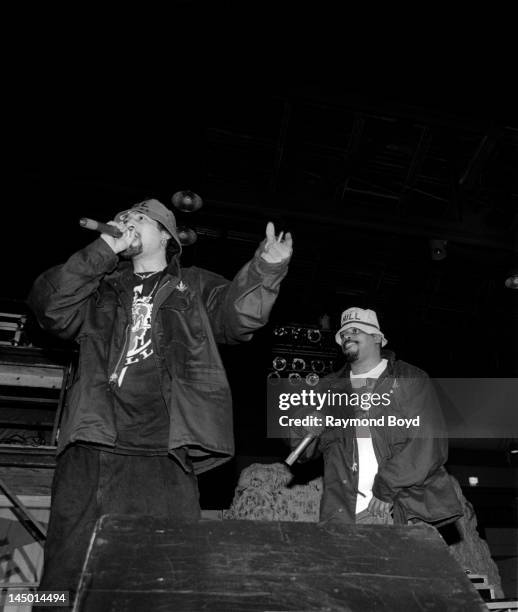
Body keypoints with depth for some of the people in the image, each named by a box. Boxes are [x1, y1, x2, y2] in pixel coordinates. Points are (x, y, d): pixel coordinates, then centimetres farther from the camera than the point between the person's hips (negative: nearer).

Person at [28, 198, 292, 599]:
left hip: (163, 454, -2)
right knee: (68, 573, 3)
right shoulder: (101, 286, 23)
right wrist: (103, 250, 1)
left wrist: (266, 269, -13)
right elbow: (53, 310, 7)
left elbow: (238, 317, 4)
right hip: (91, 447, 2)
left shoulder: (197, 287, 19)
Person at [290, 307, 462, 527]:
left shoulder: (412, 379, 6)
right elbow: (303, 452, 17)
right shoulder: (329, 387, 15)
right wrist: (306, 432, -6)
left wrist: (386, 488, -13)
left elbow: (430, 445, -4)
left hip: (406, 511, -2)